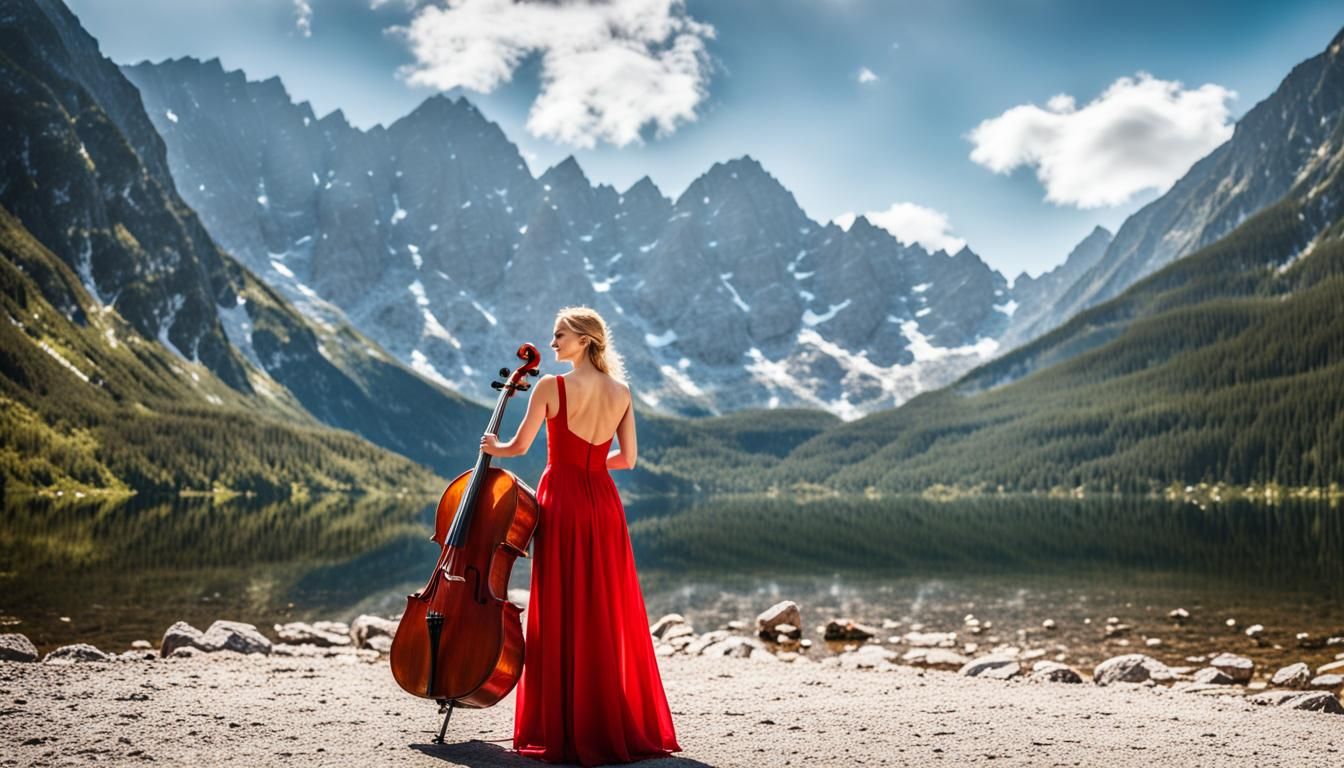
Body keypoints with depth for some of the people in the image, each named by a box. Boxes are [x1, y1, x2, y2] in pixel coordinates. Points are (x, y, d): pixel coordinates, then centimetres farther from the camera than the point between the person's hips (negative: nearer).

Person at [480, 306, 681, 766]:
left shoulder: (550, 387, -9)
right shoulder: (621, 392, 4)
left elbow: (520, 446, -3)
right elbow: (627, 459, 7)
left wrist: (494, 447, 19)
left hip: (562, 502, -4)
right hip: (603, 503, 4)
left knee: (561, 618, 3)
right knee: (611, 616, 11)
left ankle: (564, 730, 8)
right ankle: (620, 726, 18)